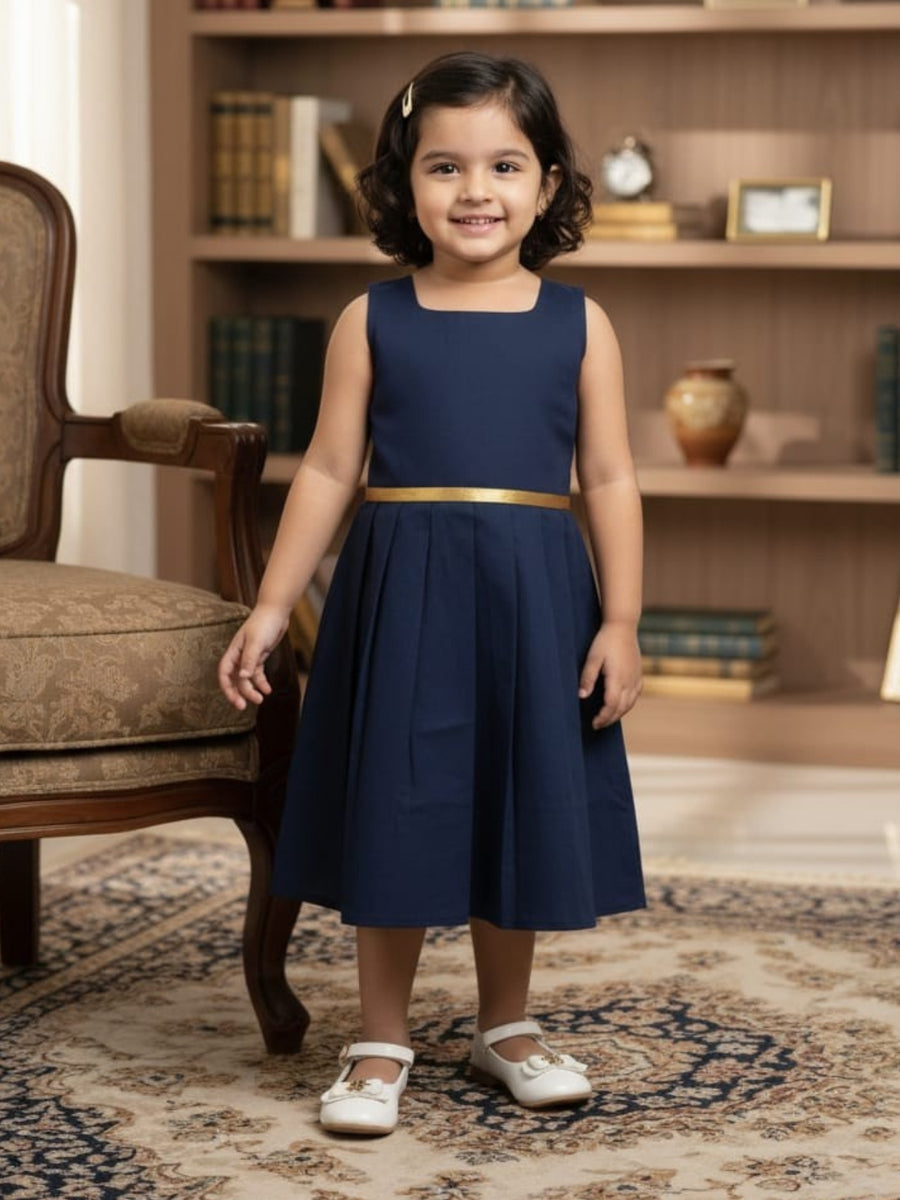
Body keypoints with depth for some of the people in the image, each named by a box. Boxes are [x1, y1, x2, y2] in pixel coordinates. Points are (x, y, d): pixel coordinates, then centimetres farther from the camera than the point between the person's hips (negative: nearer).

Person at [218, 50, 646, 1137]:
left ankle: (506, 1025, 29)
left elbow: (609, 479, 3)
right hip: (402, 592, -1)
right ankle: (382, 1040, 19)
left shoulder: (578, 325, 2)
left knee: (518, 808, 10)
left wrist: (620, 620, -4)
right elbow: (328, 470, 3)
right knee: (397, 811, 4)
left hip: (533, 596, 1)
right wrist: (270, 609, 0)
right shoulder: (373, 322, 1)